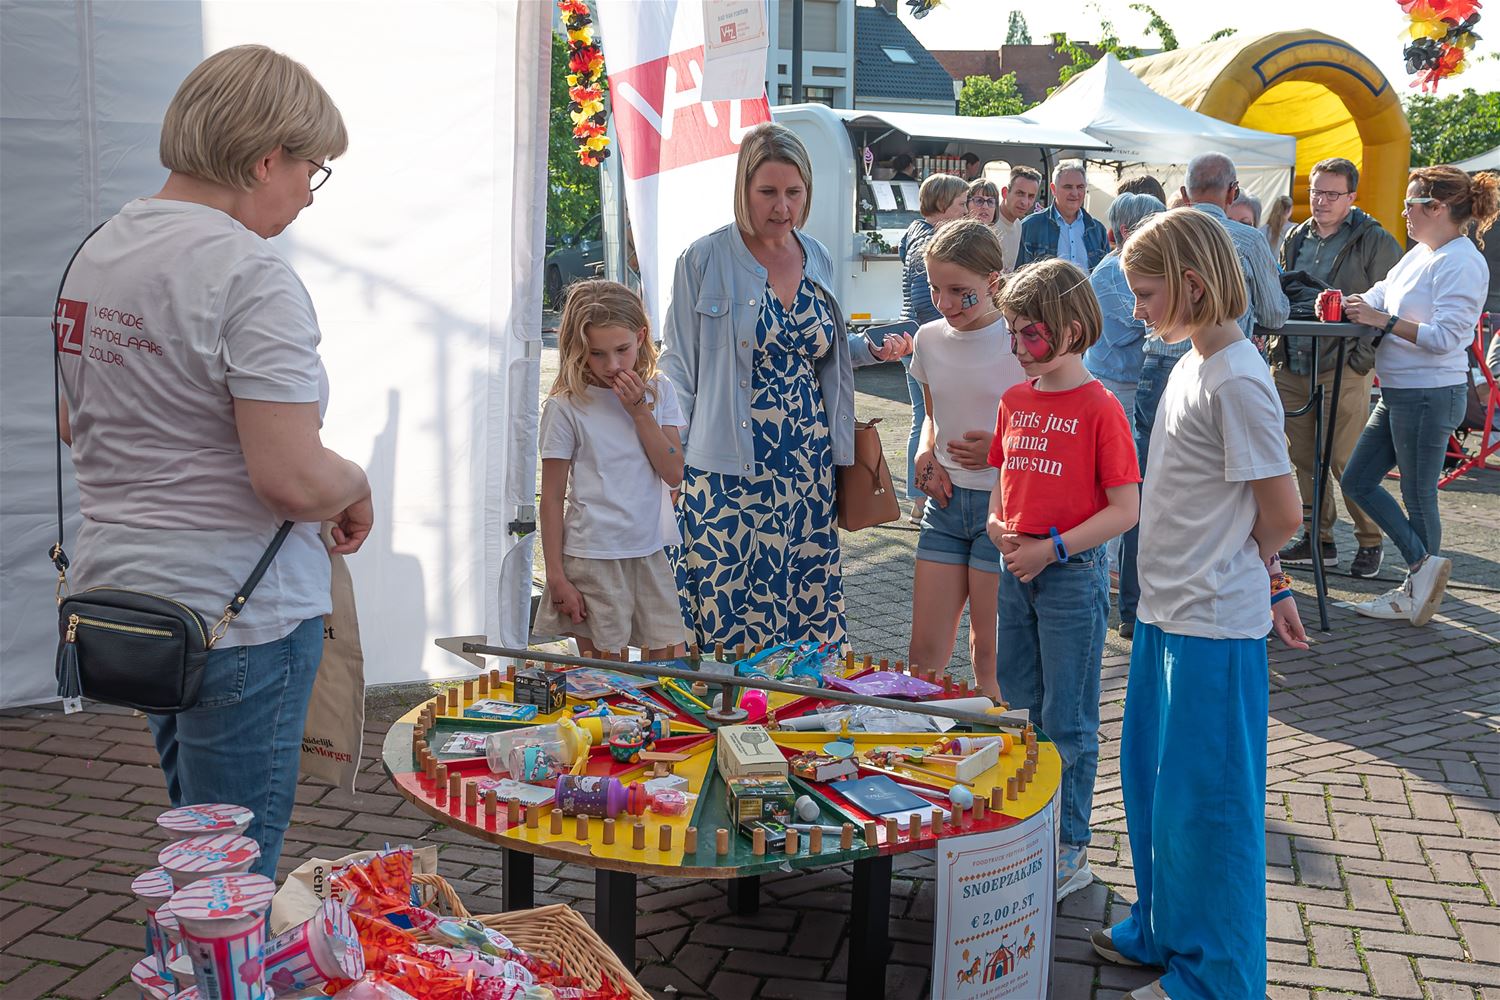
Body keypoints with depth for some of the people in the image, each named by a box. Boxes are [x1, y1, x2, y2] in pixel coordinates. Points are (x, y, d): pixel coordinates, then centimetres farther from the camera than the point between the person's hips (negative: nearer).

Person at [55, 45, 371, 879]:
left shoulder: (96, 253, 9)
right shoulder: (254, 276, -19)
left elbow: (77, 424, 21)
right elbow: (293, 480, -26)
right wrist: (356, 485, -6)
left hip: (121, 592, 9)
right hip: (234, 615, -9)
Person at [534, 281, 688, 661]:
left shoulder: (659, 391, 5)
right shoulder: (566, 408, -6)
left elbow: (674, 473, -3)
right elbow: (552, 499, -4)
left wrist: (639, 411, -10)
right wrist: (556, 578, -6)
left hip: (651, 553, 4)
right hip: (592, 559, -4)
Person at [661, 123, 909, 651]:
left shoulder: (819, 260, 10)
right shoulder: (705, 260, -5)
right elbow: (678, 365, -1)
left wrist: (873, 349, 5)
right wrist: (670, 458, -6)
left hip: (809, 466, 5)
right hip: (728, 473, -4)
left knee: (812, 616, 6)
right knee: (729, 615, -3)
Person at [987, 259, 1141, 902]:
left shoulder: (1099, 409, -14)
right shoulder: (1014, 400, 7)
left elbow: (1125, 510, -15)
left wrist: (1051, 549, -19)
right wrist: (998, 524, -2)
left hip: (1073, 575, -7)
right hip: (1015, 570, 7)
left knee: (1067, 720, 2)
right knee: (1020, 706, 18)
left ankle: (1071, 852, 15)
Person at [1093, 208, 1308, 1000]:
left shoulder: (1236, 380, -19)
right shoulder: (1192, 362, 9)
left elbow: (1281, 514, -16)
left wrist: (1252, 578, 3)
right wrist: (1267, 584, 14)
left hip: (1212, 626, -9)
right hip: (1167, 611, 10)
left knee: (1205, 803, 3)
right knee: (1152, 779, 20)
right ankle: (1163, 931, 38)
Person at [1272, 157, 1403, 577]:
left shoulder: (1375, 243, -4)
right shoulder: (1296, 240, 14)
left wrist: (1366, 352, -12)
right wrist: (1276, 344, 13)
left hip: (1343, 368, -6)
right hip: (1292, 366, 6)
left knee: (1348, 463, -4)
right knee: (1304, 459, 10)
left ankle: (1370, 542, 12)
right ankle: (1318, 540, 20)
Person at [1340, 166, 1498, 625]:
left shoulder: (1461, 263, -17)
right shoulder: (1419, 254, 11)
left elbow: (1445, 337, -24)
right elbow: (1381, 293, 15)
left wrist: (1385, 321, -22)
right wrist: (1345, 303, -5)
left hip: (1430, 395, -10)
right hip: (1398, 394, 10)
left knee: (1418, 497, 1)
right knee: (1357, 481, 11)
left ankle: (1415, 592, 14)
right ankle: (1423, 567, 12)